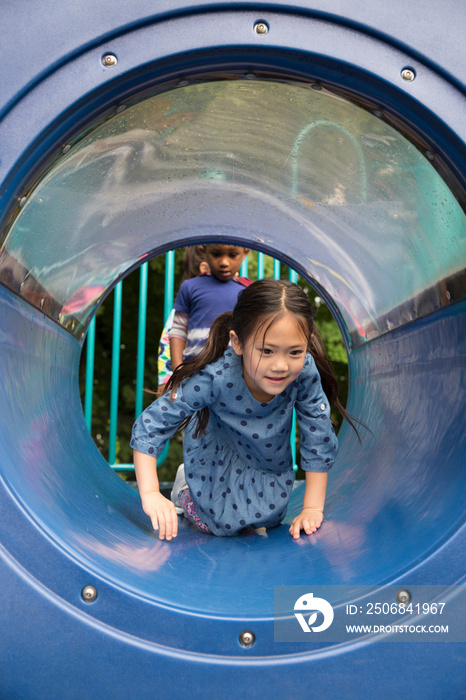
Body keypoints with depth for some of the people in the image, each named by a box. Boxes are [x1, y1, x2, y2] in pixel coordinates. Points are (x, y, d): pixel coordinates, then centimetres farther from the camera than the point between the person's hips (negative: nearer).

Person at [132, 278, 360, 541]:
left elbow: (319, 442, -22)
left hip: (270, 458, 3)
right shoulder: (214, 378, -41)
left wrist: (313, 509, -21)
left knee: (268, 520, 10)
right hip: (218, 456, -3)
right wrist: (150, 495, -36)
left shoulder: (306, 373, -35)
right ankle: (188, 489, 22)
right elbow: (150, 426, -32)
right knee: (225, 524, -7)